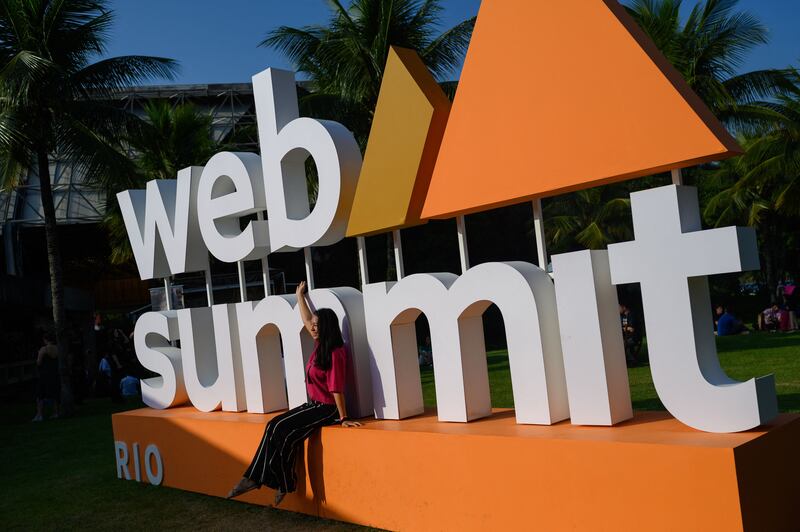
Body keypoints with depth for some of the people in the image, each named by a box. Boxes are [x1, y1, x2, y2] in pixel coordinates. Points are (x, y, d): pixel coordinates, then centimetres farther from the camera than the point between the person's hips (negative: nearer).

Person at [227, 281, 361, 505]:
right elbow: (307, 321, 22)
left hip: (327, 409, -9)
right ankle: (255, 477, -6)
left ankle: (284, 483, -6)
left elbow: (337, 388, -18)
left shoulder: (335, 353, -17)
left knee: (284, 431, -20)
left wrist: (343, 418, -17)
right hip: (314, 404, 9)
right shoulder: (320, 346, 8)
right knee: (274, 426, -5)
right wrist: (300, 296, 31)